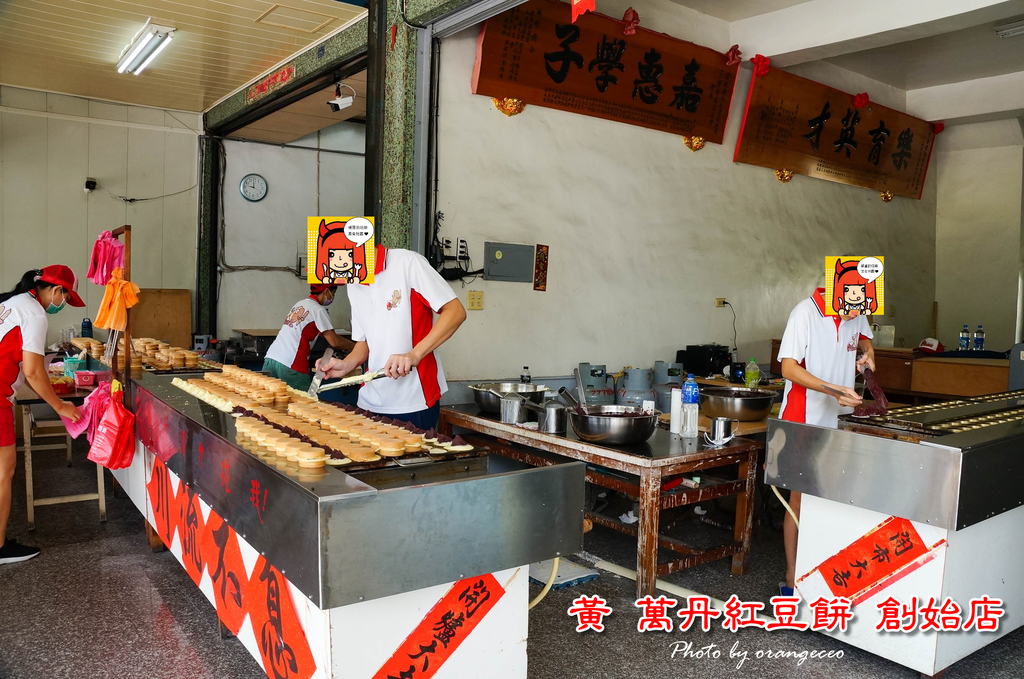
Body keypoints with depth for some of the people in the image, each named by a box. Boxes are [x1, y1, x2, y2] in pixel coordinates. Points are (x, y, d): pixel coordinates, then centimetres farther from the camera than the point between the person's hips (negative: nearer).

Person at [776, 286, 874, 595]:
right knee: (800, 499, 1)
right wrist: (833, 389, -27)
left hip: (838, 420, 6)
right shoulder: (805, 313, -16)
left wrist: (866, 352, 3)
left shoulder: (857, 315, 4)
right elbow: (789, 368, -18)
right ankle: (792, 578, 12)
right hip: (804, 420, -6)